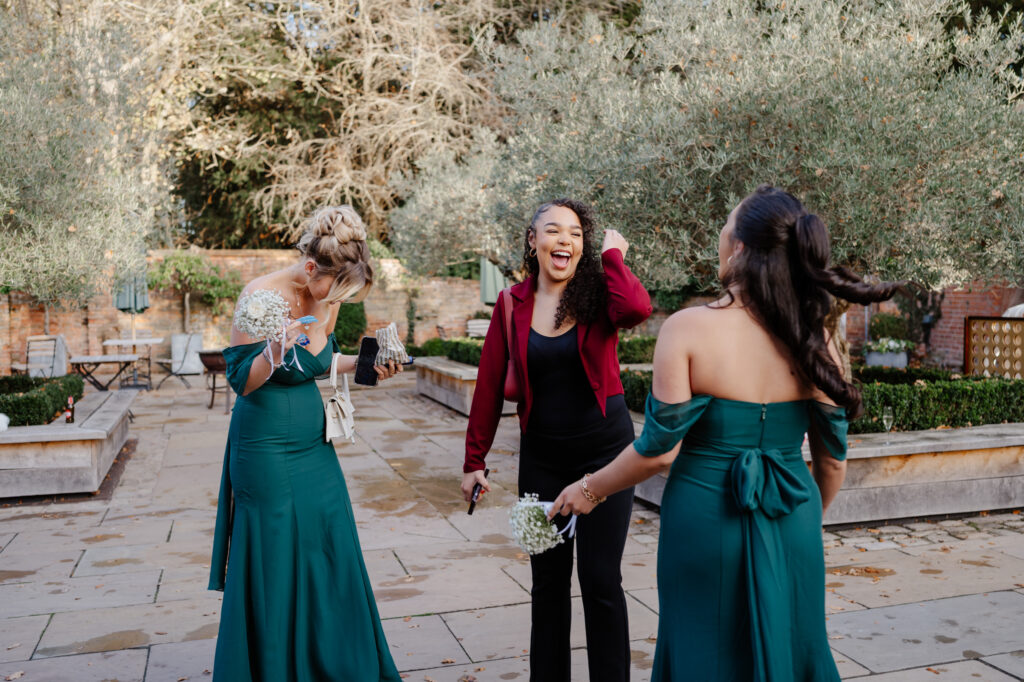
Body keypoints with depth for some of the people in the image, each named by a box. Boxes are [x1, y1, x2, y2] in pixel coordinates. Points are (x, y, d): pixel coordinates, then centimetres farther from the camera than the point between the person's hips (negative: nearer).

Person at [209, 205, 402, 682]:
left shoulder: (327, 299, 0)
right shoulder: (262, 295, -19)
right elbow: (241, 380, -17)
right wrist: (275, 351, -36)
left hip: (314, 445, 7)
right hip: (267, 450, -6)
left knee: (330, 557, 12)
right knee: (275, 567, 4)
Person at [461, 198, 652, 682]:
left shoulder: (598, 295, -6)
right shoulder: (513, 305, 0)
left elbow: (637, 309, -30)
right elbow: (490, 386, 3)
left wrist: (613, 255, -14)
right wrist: (474, 461, 3)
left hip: (604, 450, -2)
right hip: (542, 456, 2)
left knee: (600, 579, 3)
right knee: (548, 579, 13)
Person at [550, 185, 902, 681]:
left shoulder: (689, 328, -16)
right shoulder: (811, 337, -4)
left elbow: (659, 450, -14)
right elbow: (833, 458, 3)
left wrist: (590, 490, 2)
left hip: (707, 523, -3)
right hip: (792, 528, 4)